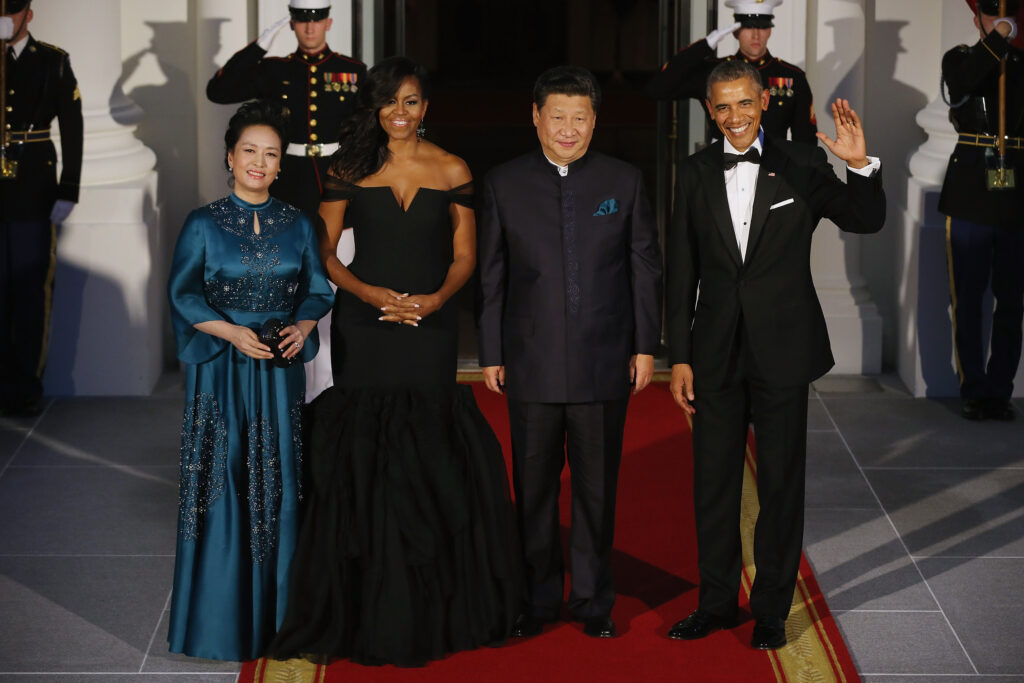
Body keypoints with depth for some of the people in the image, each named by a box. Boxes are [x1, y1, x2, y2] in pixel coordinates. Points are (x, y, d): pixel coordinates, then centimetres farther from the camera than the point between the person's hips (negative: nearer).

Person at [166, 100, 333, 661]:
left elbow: (316, 288, 9)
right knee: (222, 485, -1)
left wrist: (303, 325, -11)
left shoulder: (296, 225, 6)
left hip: (280, 372, 3)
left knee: (278, 487, 5)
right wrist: (231, 331, -17)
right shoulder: (203, 225, -2)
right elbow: (183, 293, -3)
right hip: (221, 371, -2)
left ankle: (275, 609, 16)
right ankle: (220, 616, 9)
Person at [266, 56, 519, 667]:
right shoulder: (350, 170, 3)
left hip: (430, 328, 0)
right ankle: (368, 609, 10)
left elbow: (464, 257, 6)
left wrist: (435, 299, -12)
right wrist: (369, 293, -12)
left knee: (430, 460, 0)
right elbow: (325, 252, 3)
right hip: (364, 329, 0)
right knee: (363, 461, 1)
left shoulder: (451, 172, 4)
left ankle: (430, 609, 12)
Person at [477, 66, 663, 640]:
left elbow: (645, 267, 5)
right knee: (534, 487, 8)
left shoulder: (625, 181, 2)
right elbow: (492, 275, 3)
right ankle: (538, 599, 20)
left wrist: (645, 347, 2)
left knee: (598, 488, 8)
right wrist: (491, 355, 1)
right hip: (531, 364, 0)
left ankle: (594, 601, 20)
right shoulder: (505, 184, 1)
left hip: (604, 363, 0)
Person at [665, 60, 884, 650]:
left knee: (781, 484, 6)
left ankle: (773, 608, 19)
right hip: (717, 353, 2)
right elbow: (681, 273, 4)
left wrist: (861, 166, -28)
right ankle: (717, 601, 25)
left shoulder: (801, 165, -4)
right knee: (713, 482, 10)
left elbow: (867, 221, -9)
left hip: (783, 351, -2)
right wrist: (679, 357, 2)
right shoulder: (697, 174, 3)